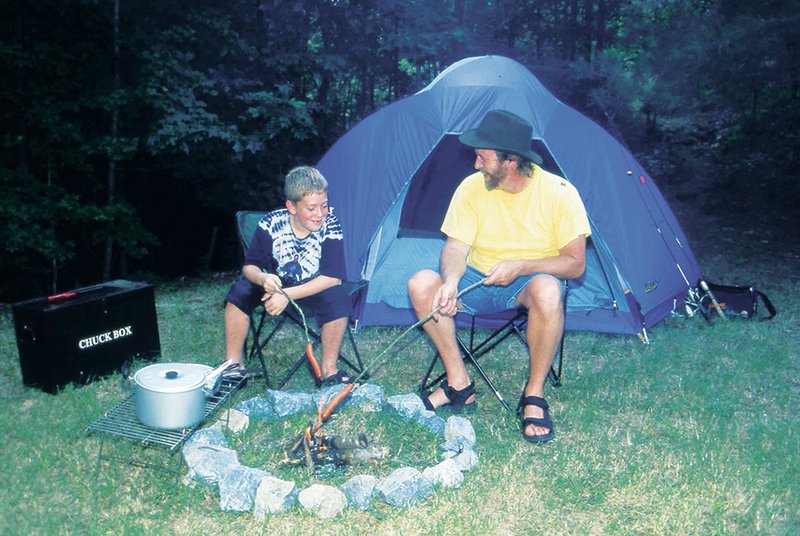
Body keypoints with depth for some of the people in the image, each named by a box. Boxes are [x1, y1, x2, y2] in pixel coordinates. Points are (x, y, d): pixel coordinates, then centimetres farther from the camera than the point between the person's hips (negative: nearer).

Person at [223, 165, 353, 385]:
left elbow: (333, 278, -25)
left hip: (314, 289, -1)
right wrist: (263, 278, -39)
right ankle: (233, 365, -9)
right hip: (276, 284, 2)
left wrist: (288, 295, -33)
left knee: (338, 299, -32)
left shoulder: (330, 225, -24)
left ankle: (329, 369, -14)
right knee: (240, 291, -23)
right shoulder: (271, 223, -20)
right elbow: (249, 267, -13)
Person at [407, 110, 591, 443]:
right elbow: (455, 247, -12)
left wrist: (519, 267, -27)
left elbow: (575, 263, -14)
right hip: (479, 280, 3)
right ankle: (459, 384, -11)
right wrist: (451, 281, -35)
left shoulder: (559, 193, -16)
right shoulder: (472, 187, -9)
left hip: (530, 281, -3)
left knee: (547, 290, -39)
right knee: (421, 284, -23)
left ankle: (534, 394, -19)